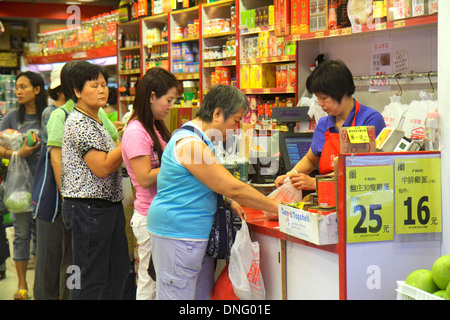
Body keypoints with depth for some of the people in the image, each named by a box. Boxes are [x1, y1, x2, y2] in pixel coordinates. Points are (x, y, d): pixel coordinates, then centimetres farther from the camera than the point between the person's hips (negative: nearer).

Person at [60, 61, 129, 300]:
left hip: (110, 205, 10)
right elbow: (102, 167, -20)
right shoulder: (79, 123, -16)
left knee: (117, 272, 14)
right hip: (88, 208, -10)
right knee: (90, 280, -3)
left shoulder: (96, 121, 16)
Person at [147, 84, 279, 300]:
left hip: (197, 235, 11)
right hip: (178, 235, -11)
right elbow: (233, 188, -20)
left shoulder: (197, 140, 13)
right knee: (178, 295, -6)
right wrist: (276, 208, -12)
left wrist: (228, 201, 7)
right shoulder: (190, 144, -20)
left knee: (204, 294, 10)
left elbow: (212, 183, 27)